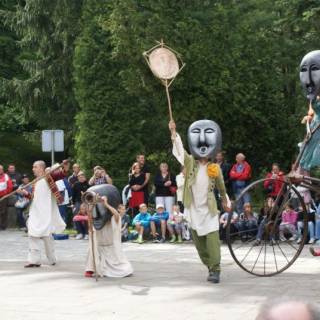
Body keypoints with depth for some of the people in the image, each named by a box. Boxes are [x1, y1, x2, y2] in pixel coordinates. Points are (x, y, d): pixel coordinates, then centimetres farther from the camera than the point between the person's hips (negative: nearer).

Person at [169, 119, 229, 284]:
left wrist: (225, 201, 24)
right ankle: (209, 266, 20)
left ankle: (215, 269, -12)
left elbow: (221, 186, 13)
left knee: (212, 237, -12)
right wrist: (173, 132, -29)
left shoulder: (215, 168, -1)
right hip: (193, 208, 2)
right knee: (198, 239, 7)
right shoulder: (190, 162, -2)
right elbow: (178, 149, -16)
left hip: (209, 208, -2)